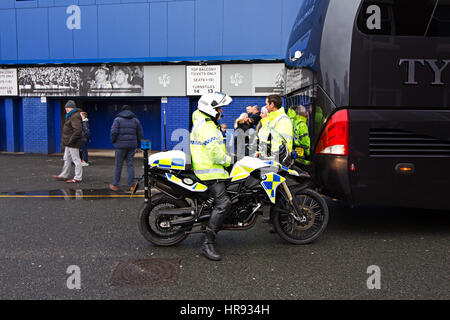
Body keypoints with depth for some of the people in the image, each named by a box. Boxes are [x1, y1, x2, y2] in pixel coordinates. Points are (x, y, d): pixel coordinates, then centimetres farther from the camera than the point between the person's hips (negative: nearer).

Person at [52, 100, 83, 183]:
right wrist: (66, 141, 19)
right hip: (69, 143, 11)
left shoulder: (75, 117, -18)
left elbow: (78, 130, -28)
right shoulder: (71, 116, 16)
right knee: (67, 159, 16)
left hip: (73, 143, -11)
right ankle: (64, 175, 26)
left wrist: (71, 140, -23)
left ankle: (78, 178, 1)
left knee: (75, 159, -4)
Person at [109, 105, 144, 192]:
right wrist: (138, 145, 20)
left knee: (118, 165, 5)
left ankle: (115, 185, 13)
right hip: (132, 146, 3)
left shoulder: (118, 119, -1)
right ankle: (131, 186, 6)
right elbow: (140, 134, 9)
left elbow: (114, 132, -11)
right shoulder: (135, 120, 10)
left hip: (121, 146, -3)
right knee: (130, 165, 6)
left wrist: (113, 141, 7)